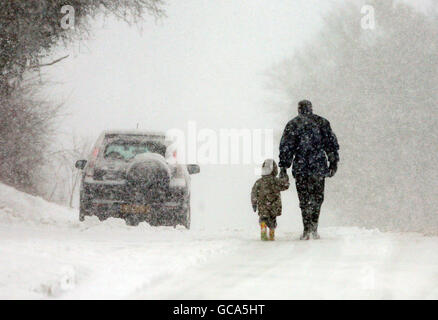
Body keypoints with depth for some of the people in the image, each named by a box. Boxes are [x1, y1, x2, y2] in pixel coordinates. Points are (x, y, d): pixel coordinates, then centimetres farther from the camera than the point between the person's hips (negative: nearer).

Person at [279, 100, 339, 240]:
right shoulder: (322, 122, 8)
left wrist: (284, 167, 2)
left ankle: (307, 230, -2)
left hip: (301, 168, -1)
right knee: (317, 197, 11)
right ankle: (314, 226, -2)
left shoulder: (293, 124, 2)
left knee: (304, 199, 3)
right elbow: (332, 143, 9)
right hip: (319, 167, 1)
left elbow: (286, 147, -1)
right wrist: (333, 163, 15)